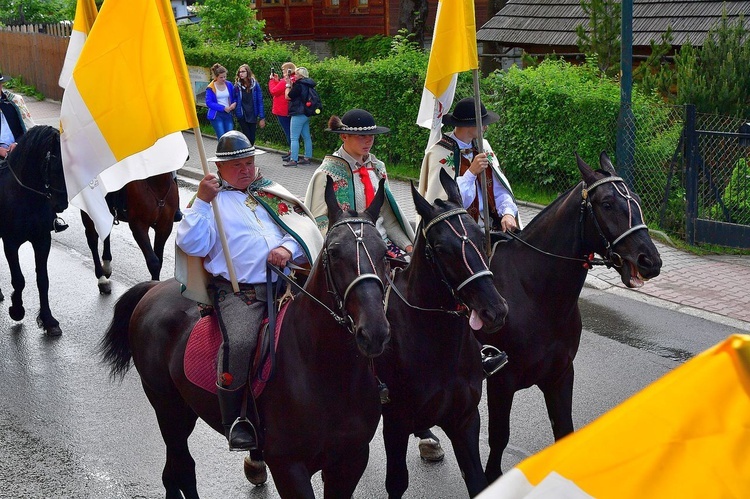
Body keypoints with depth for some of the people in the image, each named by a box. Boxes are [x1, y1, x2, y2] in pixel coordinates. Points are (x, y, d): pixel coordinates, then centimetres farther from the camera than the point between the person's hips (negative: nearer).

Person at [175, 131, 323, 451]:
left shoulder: (273, 194, 26)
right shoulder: (212, 200, 16)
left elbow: (303, 224, 13)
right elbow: (192, 245, 2)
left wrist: (288, 247, -7)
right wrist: (202, 202, -5)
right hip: (237, 290, -4)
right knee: (240, 342, -32)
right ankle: (235, 420, -14)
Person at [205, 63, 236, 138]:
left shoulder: (229, 85, 7)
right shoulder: (211, 88, -4)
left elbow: (234, 98, 17)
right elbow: (209, 103, -10)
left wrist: (234, 104, -7)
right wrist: (223, 108, -15)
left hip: (228, 114, 4)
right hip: (216, 115, -4)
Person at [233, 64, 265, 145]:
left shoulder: (255, 85, -3)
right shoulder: (237, 86, -1)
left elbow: (260, 101, -3)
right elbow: (234, 100, 8)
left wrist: (262, 118, -6)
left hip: (253, 115, 1)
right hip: (242, 116, -1)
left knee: (252, 138, 6)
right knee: (247, 137, -4)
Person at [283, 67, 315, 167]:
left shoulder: (299, 85, -16)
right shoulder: (306, 85, 12)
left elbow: (288, 96, -10)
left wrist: (288, 85, -1)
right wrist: (292, 85, 15)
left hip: (298, 114, -10)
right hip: (305, 114, 10)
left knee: (294, 138, -7)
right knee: (306, 137, 11)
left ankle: (293, 160, -8)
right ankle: (307, 158, 16)